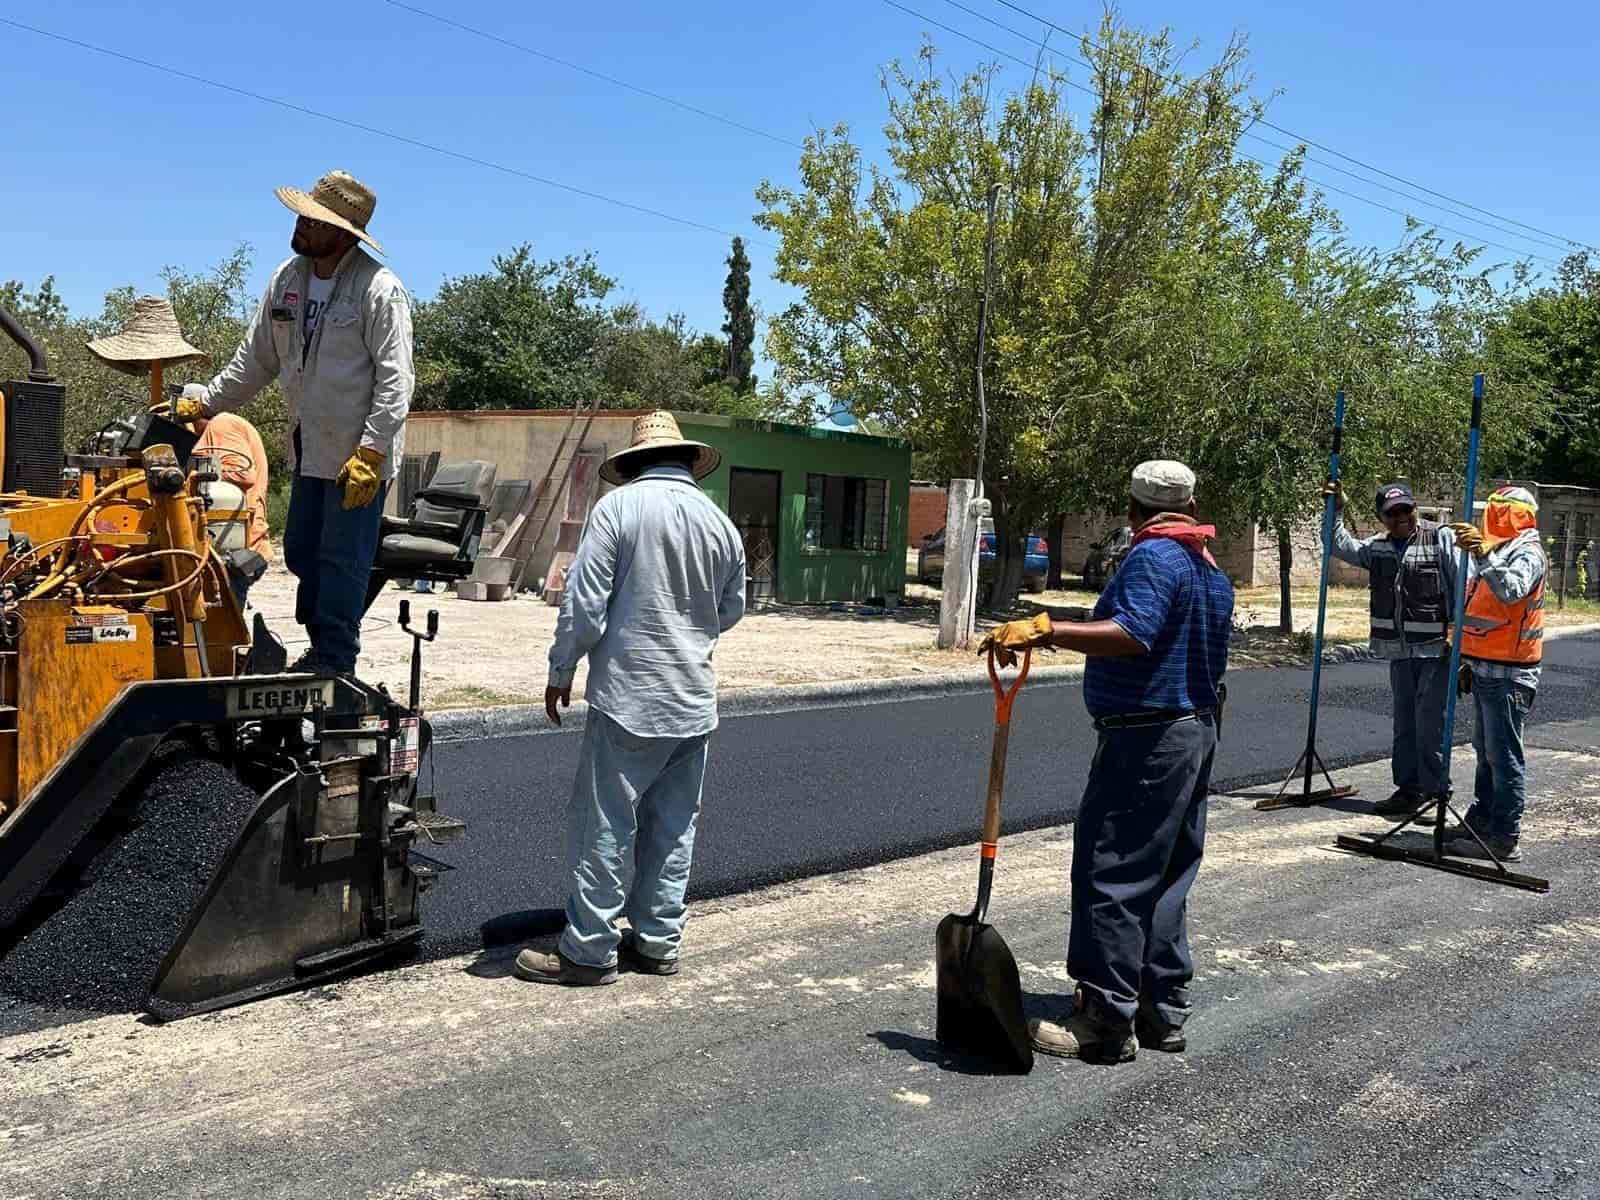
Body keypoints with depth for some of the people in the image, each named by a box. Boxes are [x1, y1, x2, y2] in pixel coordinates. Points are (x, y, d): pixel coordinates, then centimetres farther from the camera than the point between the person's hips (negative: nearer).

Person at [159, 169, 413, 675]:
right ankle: (321, 647, 28)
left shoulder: (379, 289, -14)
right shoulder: (288, 279, 8)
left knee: (341, 558, -3)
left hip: (361, 456, -8)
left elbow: (395, 379, -18)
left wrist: (370, 452, -23)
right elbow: (256, 358, 17)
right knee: (301, 552, 14)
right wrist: (203, 401, 12)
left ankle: (334, 661, 8)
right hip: (310, 451, 8)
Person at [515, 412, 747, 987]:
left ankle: (589, 950, 7)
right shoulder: (720, 520, 6)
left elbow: (584, 603, -11)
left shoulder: (618, 507, -9)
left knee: (604, 826, 1)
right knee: (672, 826, 13)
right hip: (694, 701, 6)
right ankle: (658, 941, 21)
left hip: (629, 697, -5)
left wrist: (561, 671, 0)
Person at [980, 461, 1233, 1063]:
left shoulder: (1152, 556, -13)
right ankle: (1162, 1011, 20)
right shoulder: (1214, 572, 17)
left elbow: (1131, 634, -30)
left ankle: (1107, 1020, -2)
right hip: (1198, 730, 10)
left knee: (1111, 877, -6)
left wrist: (1045, 631, -35)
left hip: (1145, 738, -10)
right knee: (1164, 881, 14)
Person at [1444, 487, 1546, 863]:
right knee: (1486, 749, 18)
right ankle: (1482, 820, 29)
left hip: (1508, 675, -10)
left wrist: (1484, 555, -47)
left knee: (1503, 754, -8)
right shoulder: (1499, 553, 21)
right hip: (1486, 669, 10)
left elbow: (1511, 589, -35)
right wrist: (1470, 662, 26)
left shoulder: (1528, 554, -11)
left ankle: (1505, 837, -5)